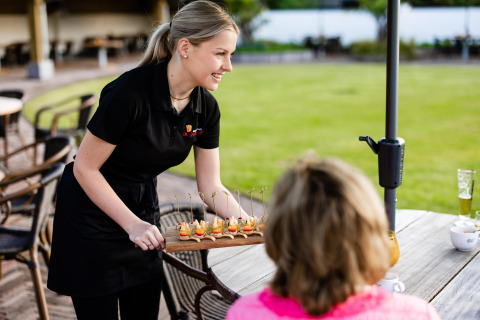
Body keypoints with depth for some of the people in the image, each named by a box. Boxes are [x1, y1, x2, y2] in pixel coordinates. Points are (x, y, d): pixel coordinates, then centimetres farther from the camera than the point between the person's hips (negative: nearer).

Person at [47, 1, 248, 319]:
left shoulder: (206, 107, -8)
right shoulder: (131, 92, -28)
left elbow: (210, 185, -2)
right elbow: (84, 168, -20)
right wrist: (132, 225, -24)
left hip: (143, 208, 6)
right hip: (92, 216, -6)